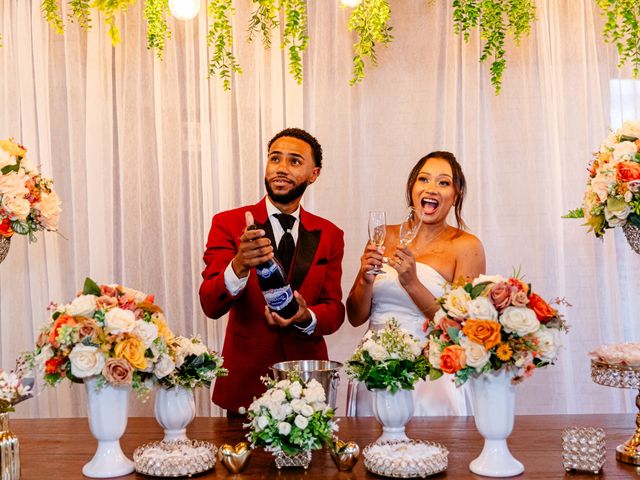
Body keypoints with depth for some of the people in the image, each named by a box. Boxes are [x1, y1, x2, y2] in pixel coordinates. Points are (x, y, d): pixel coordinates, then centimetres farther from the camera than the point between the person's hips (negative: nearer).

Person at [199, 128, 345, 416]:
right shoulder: (228, 224, -6)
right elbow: (210, 305, -15)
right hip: (245, 382, -2)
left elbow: (335, 310, 1)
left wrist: (306, 317, -22)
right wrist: (240, 265, -35)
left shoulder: (328, 235, 3)